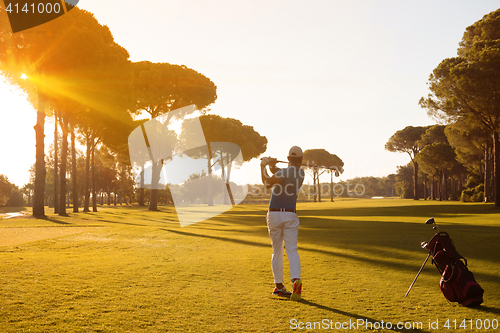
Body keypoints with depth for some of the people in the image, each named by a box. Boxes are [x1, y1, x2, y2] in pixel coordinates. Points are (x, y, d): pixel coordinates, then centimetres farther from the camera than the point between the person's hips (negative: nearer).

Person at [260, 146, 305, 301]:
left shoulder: (284, 172, -12)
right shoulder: (301, 173, 6)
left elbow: (268, 183, -28)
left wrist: (263, 166, -16)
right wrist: (272, 166, -2)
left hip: (274, 215, -2)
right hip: (290, 215, 2)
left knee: (276, 252, 8)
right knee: (292, 250, -5)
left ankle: (279, 285, 12)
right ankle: (296, 280, -27)